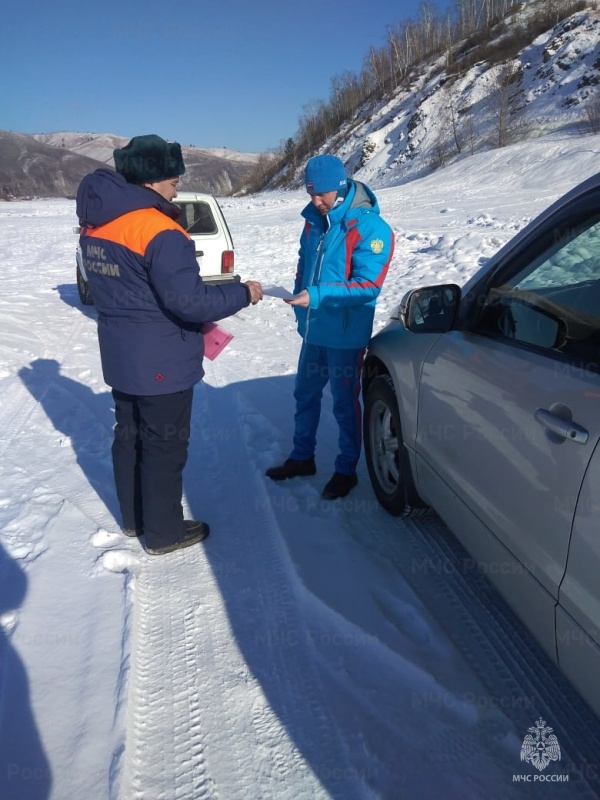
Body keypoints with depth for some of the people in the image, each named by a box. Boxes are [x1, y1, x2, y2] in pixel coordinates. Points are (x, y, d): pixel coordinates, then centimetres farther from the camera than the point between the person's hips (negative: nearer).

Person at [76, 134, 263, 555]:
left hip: (120, 356, 8)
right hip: (161, 362, -8)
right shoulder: (159, 231, -22)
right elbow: (190, 300, -26)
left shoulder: (95, 223, 5)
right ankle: (164, 531, 21)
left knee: (129, 435, 19)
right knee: (164, 446, 5)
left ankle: (134, 517, 35)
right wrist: (243, 293, -13)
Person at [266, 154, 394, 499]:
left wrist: (317, 295, -31)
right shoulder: (315, 220, 5)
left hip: (345, 335, -7)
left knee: (344, 402, 6)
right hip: (313, 329, 7)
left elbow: (368, 285, -23)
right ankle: (302, 457, 35)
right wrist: (299, 296, 5)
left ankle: (347, 470, 24)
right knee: (305, 394, 17)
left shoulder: (370, 228, -17)